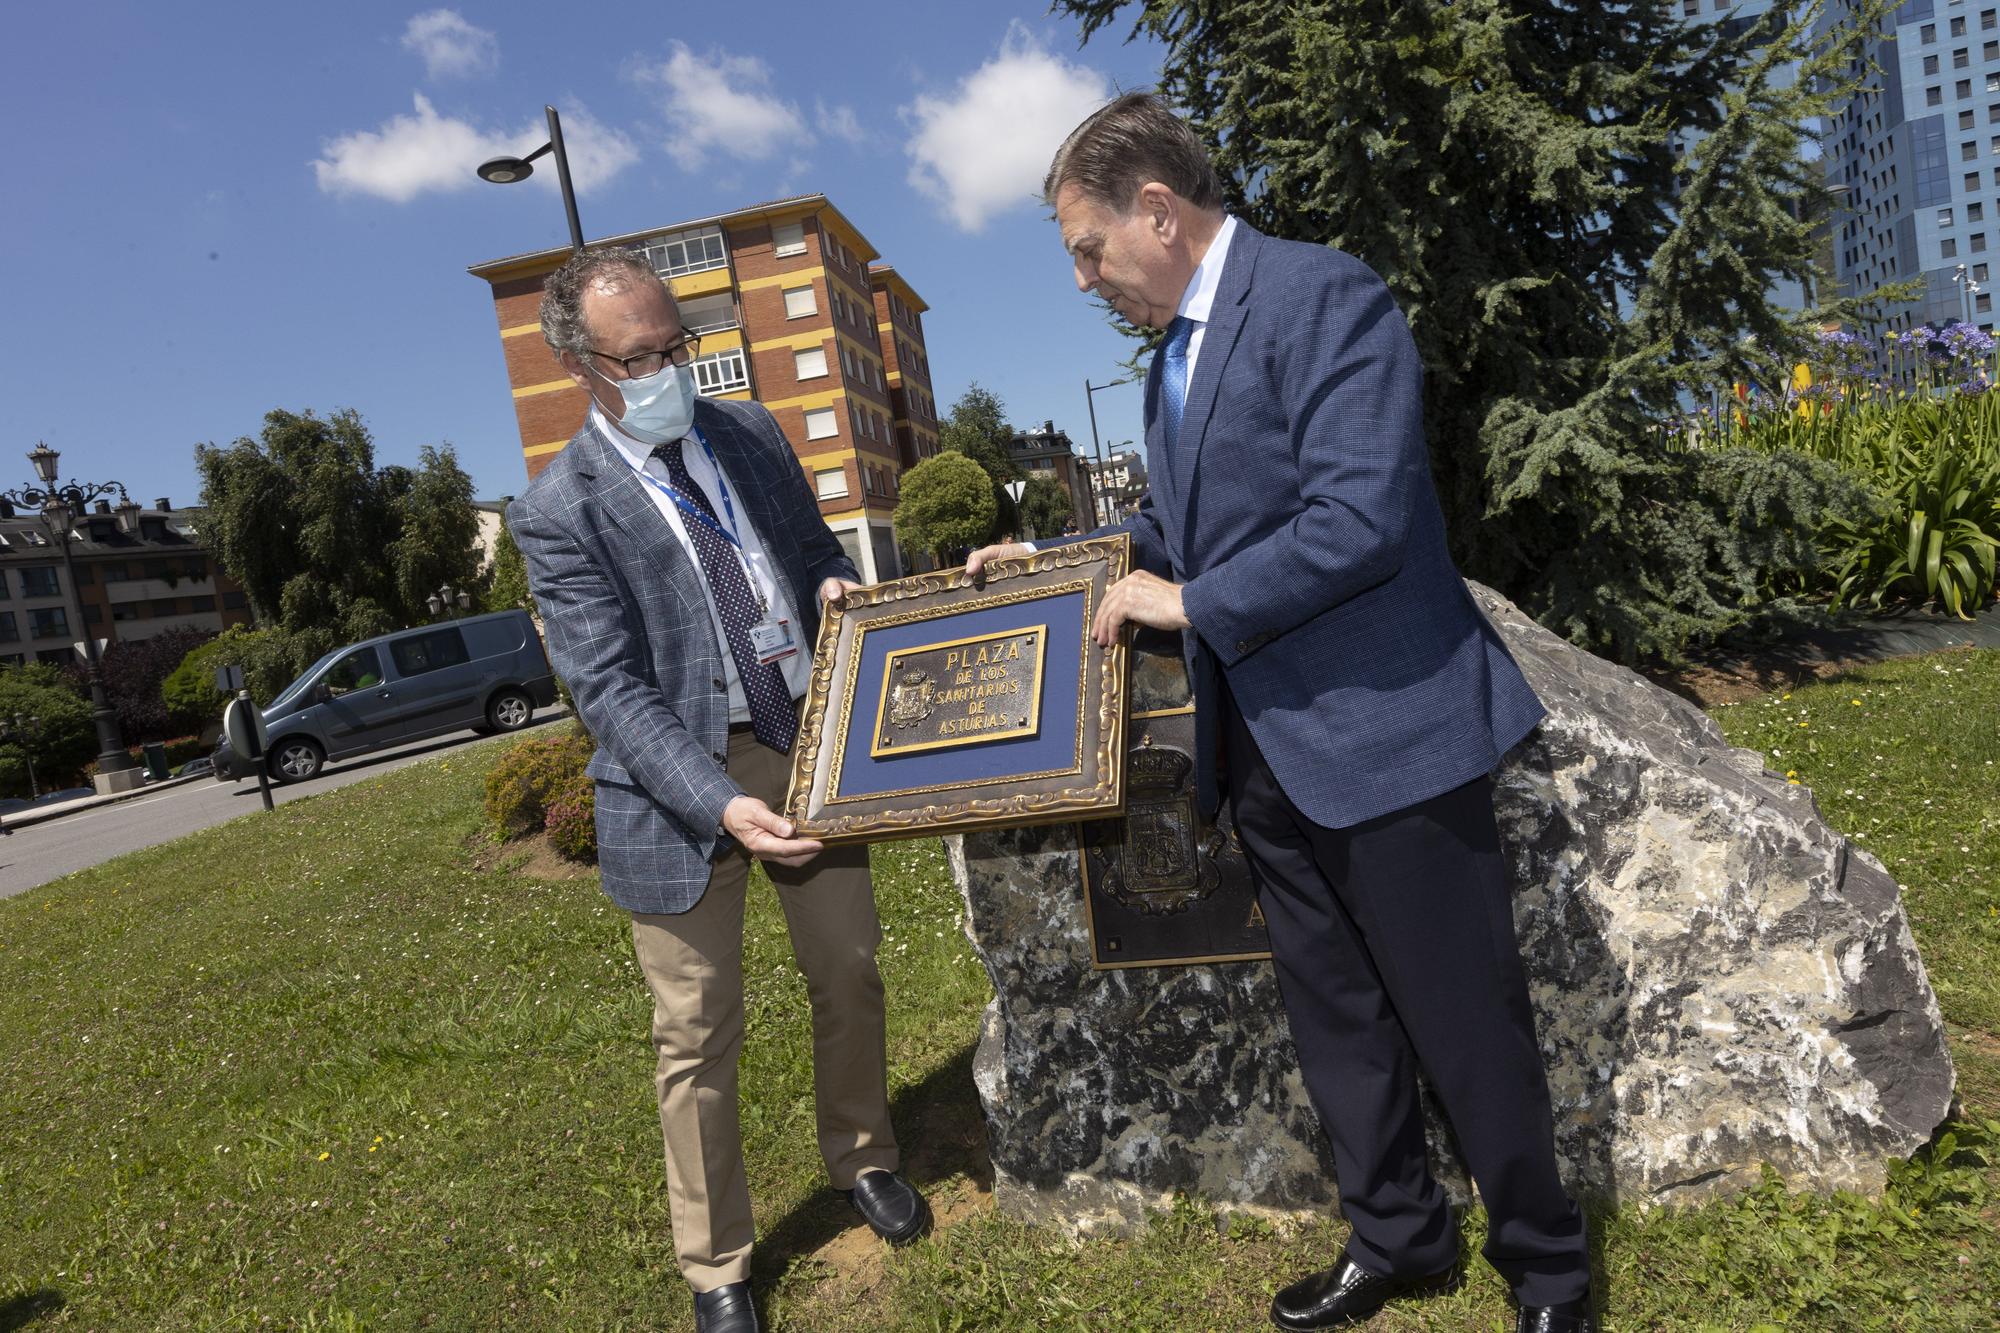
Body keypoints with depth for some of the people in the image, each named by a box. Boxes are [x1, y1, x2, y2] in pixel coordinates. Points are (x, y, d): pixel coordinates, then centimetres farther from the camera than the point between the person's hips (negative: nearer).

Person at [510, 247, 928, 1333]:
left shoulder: (749, 432, 6)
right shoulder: (558, 512, -10)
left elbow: (814, 545, 19)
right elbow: (609, 688, -16)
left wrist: (834, 584, -6)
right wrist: (720, 804, -27)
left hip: (808, 746, 5)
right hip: (682, 780, -4)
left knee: (849, 977, 17)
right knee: (698, 1037, 7)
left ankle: (863, 1158, 43)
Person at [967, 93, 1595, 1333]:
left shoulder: (1321, 294, -14)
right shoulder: (1175, 350, 13)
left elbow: (1361, 519, -24)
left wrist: (1188, 604, -15)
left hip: (1382, 727, -8)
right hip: (1266, 745, 9)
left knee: (1466, 1021, 7)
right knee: (1337, 1020, 19)